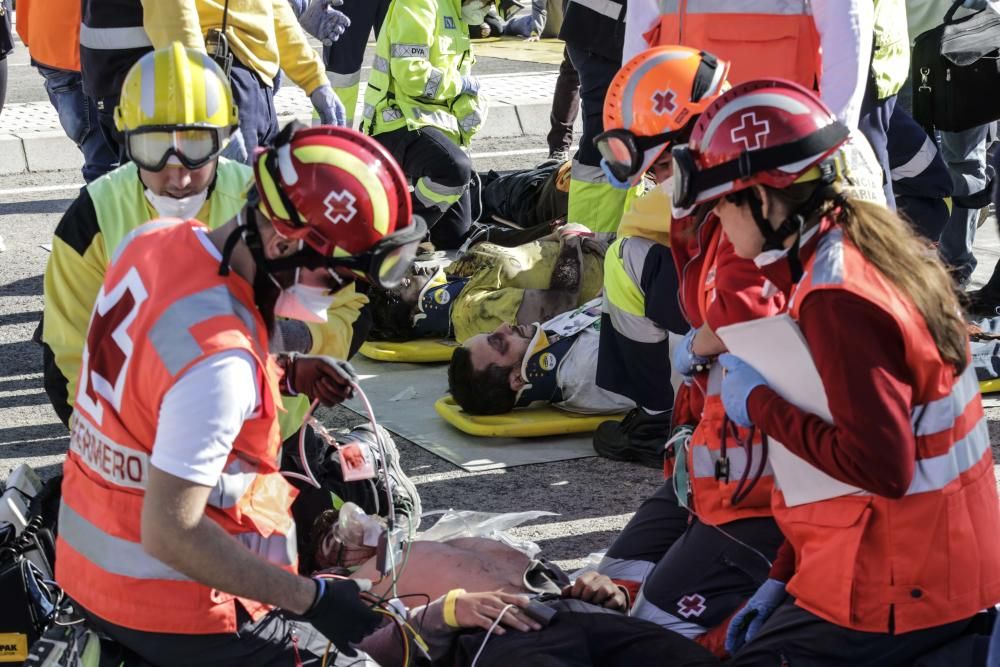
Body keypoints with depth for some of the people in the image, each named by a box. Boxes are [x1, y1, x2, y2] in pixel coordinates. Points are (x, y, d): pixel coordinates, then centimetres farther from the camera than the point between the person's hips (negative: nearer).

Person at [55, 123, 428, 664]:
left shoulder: (153, 240, -4)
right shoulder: (221, 360, -30)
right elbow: (169, 533, -28)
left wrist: (287, 375, 4)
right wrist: (313, 599, -22)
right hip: (168, 614, -9)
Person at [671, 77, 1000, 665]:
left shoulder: (837, 300, -23)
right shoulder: (871, 244, 8)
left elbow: (880, 467, -27)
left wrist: (761, 404, -14)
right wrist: (783, 579, 13)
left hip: (893, 598, -10)